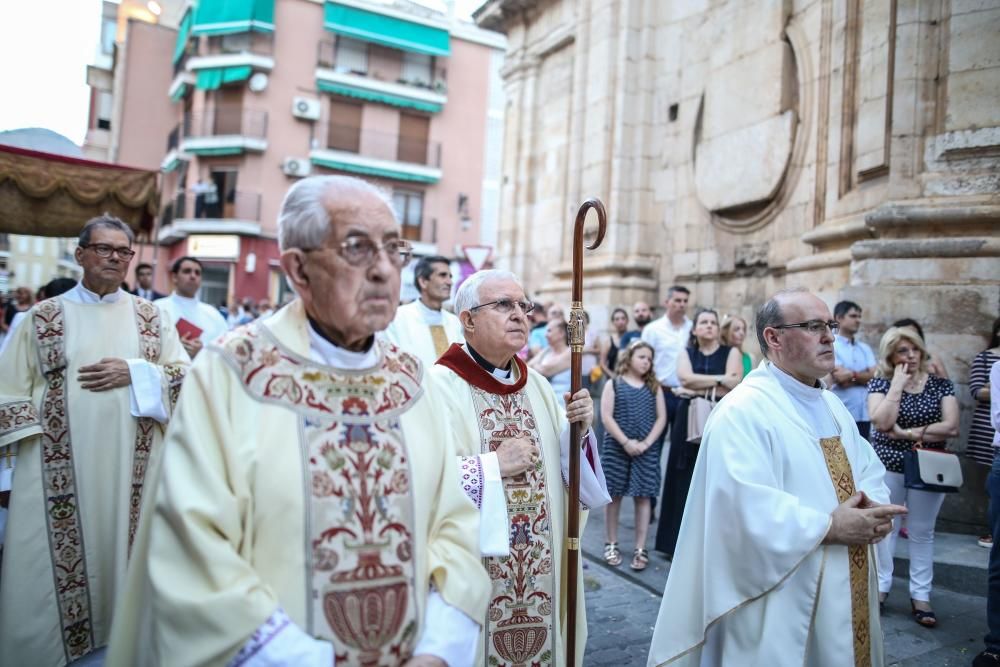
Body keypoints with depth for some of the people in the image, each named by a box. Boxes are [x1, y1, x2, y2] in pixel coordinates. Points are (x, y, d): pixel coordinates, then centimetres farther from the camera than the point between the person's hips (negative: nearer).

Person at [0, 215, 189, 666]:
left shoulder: (151, 316, 8)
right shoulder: (43, 317, 5)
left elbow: (186, 375, 4)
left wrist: (135, 372, -11)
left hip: (132, 463, 1)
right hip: (60, 466, -1)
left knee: (125, 546, 7)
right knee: (61, 556, 2)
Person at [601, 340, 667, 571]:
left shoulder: (654, 387, 8)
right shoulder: (614, 384, 0)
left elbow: (661, 418, 3)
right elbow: (606, 417, -8)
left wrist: (646, 443, -9)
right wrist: (626, 442, -15)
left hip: (646, 450, 2)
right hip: (616, 448, -2)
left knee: (643, 497, 3)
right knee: (614, 495, 6)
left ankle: (640, 549, 10)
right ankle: (611, 544, 18)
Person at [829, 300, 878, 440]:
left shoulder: (865, 348, 14)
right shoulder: (831, 346, -5)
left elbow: (875, 376, 2)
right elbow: (839, 378, -14)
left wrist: (852, 375, -9)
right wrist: (863, 375, -4)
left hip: (864, 414, 6)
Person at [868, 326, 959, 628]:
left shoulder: (940, 384, -1)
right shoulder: (880, 382, -4)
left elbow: (951, 427, -11)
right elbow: (882, 422, -20)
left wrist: (906, 433, -16)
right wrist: (898, 384, -18)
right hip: (888, 467, -1)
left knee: (922, 532, 9)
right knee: (885, 527, 8)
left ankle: (920, 595, 18)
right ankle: (880, 587, 20)